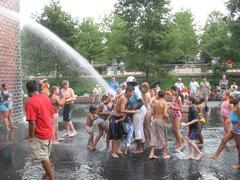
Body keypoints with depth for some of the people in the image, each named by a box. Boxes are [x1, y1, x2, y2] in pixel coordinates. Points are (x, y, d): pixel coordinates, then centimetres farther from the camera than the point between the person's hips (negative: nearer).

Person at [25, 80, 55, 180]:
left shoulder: (30, 102, -21)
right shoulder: (46, 98, 2)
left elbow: (32, 122, -23)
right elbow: (51, 115, 11)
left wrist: (30, 136, -11)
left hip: (39, 135, -8)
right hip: (48, 132, 8)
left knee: (44, 158, 5)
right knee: (46, 156, 20)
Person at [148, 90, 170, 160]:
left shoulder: (155, 102, 2)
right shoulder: (164, 103, -11)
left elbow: (152, 112, 1)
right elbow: (165, 114, -19)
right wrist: (168, 119, -1)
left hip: (154, 120, 4)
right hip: (161, 120, -4)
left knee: (154, 136, 12)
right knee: (163, 137, 8)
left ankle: (152, 153, 11)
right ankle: (165, 154, 17)